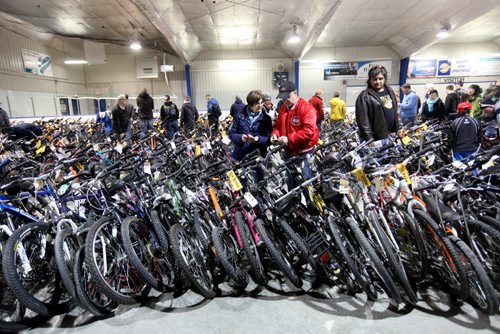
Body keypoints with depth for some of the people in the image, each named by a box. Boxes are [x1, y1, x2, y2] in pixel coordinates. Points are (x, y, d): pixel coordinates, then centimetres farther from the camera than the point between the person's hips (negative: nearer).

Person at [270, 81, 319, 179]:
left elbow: (309, 131, -25)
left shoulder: (306, 108, -16)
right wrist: (275, 134, -5)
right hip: (289, 150, 7)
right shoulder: (283, 107, 9)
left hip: (303, 152, -7)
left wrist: (289, 138, -27)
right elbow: (278, 125, 17)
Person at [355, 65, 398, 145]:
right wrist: (369, 139, -20)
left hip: (388, 136, 7)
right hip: (375, 138, -7)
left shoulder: (390, 91, 12)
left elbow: (394, 112, 19)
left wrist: (396, 129, 15)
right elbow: (362, 119, -16)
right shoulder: (364, 96, -11)